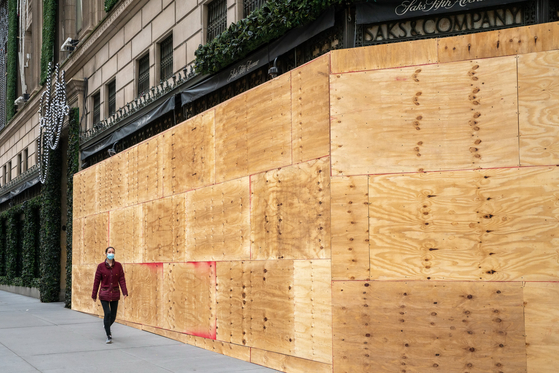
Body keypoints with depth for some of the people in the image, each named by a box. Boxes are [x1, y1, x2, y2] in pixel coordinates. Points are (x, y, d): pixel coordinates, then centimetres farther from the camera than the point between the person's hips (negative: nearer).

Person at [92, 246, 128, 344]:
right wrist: (94, 295, 2)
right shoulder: (101, 266, -4)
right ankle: (109, 336, -4)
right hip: (104, 294, -2)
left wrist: (125, 292, -10)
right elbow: (97, 281, 0)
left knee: (113, 316, 7)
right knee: (107, 313, -14)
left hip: (115, 294, 2)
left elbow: (121, 279, 0)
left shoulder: (118, 265, 1)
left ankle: (106, 327, 40)